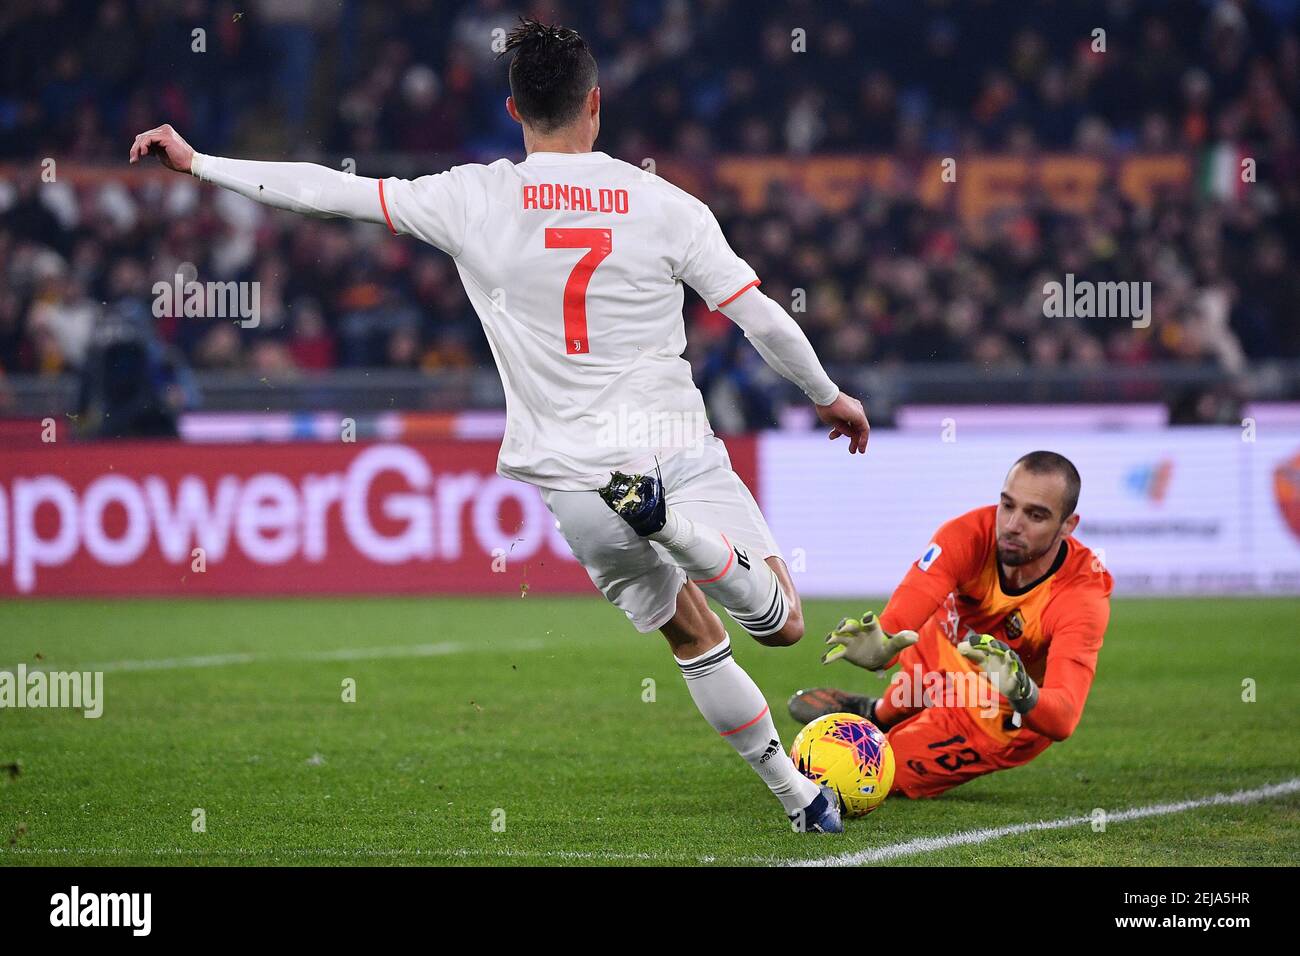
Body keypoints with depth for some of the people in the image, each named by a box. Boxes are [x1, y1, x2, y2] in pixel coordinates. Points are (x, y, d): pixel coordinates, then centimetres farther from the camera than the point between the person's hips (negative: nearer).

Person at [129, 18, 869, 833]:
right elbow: (761, 316, 1)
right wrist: (830, 394, 19)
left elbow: (332, 191, 0)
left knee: (694, 639, 19)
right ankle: (689, 533, -22)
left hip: (574, 484, 2)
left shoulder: (473, 201, -4)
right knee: (784, 626, 6)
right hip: (678, 452, -2)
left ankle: (801, 796, 13)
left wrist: (198, 163, 10)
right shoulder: (664, 205, -4)